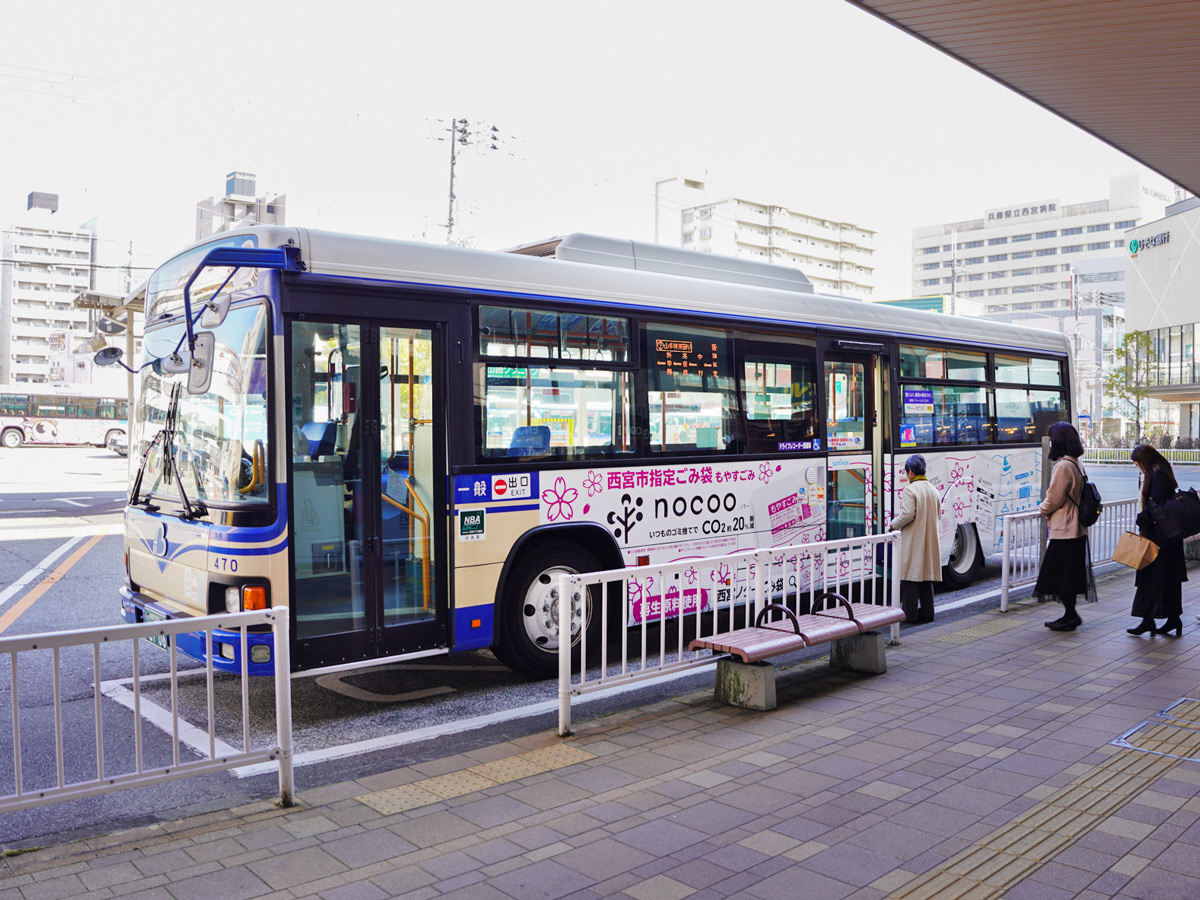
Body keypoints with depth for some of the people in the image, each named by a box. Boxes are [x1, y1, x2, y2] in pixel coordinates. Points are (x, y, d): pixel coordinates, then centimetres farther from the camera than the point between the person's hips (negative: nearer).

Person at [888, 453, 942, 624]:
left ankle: (910, 614, 1)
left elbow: (907, 515, -21)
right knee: (926, 576, 14)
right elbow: (938, 516, 15)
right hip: (930, 541, 7)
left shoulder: (909, 490, -14)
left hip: (913, 541, -7)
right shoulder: (933, 490, 10)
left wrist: (894, 524, -4)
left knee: (910, 577, -1)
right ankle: (927, 612, 19)